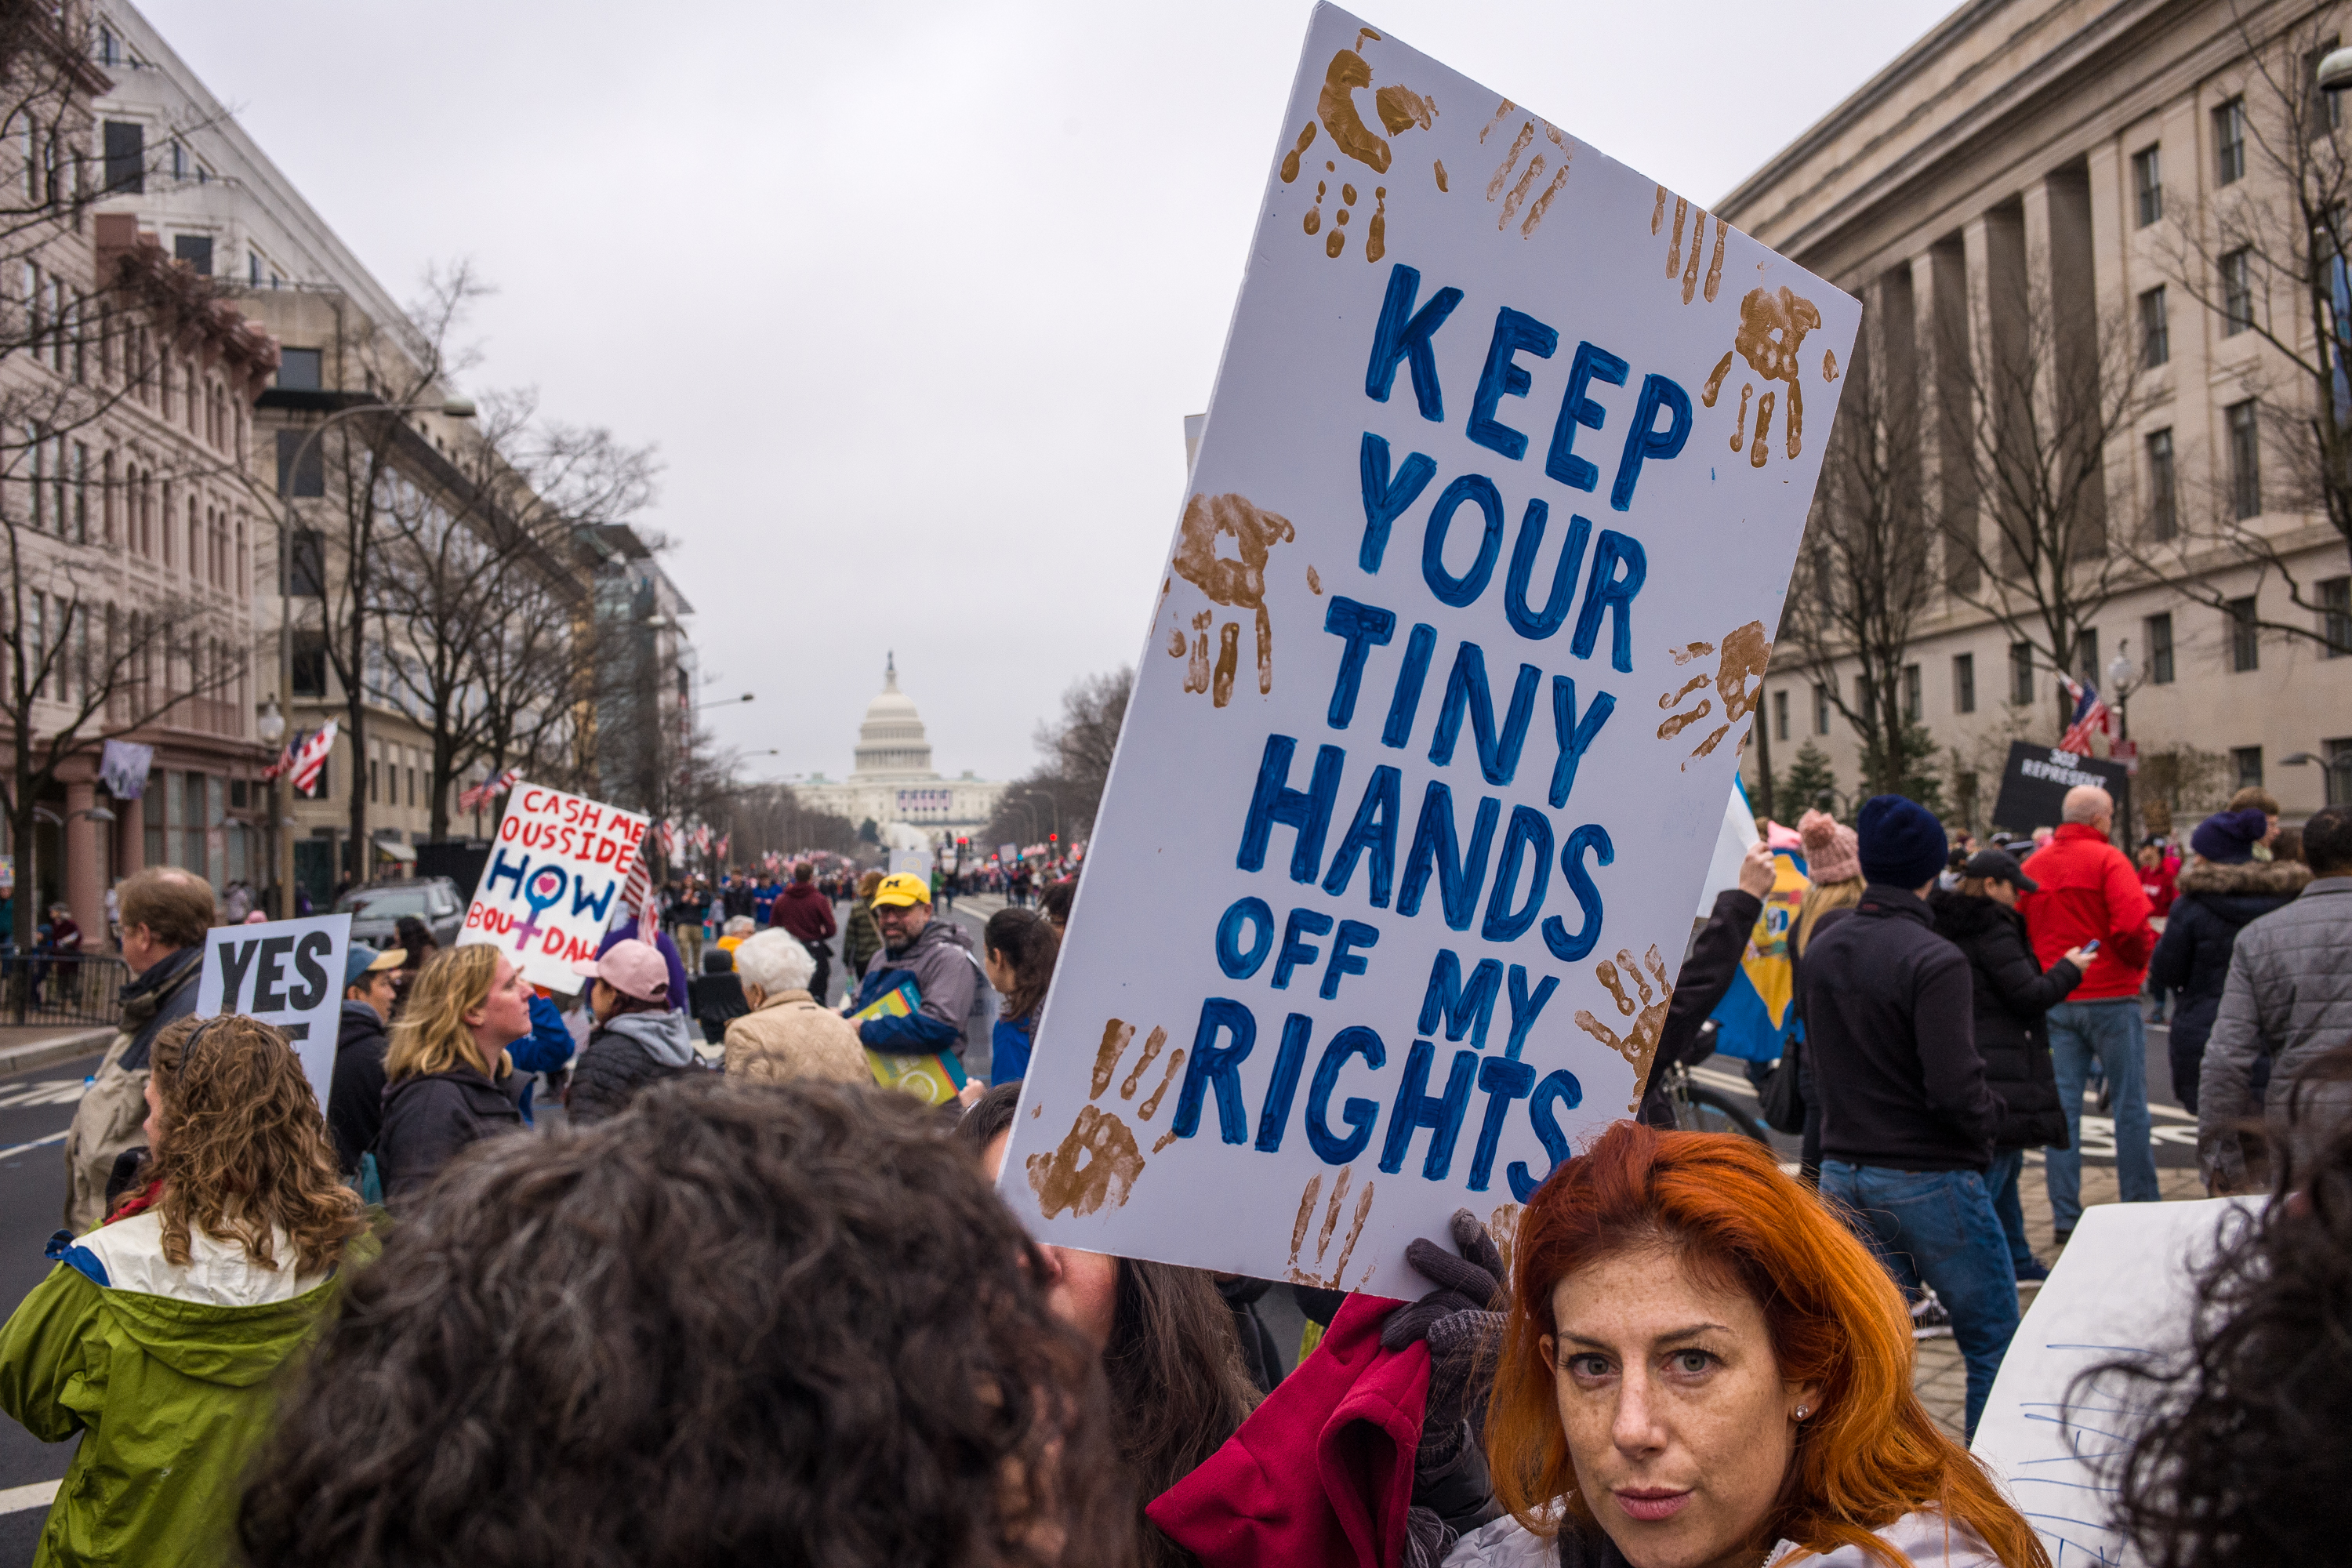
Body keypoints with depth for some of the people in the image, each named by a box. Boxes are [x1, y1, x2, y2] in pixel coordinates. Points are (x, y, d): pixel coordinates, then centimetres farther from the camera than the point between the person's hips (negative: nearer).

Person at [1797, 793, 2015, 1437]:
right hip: (1928, 1176, -6)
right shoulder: (1933, 961, -18)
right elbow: (1955, 1088, -21)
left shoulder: (1823, 945, 4)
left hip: (1843, 1172, 7)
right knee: (1994, 1342, 8)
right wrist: (1990, 1119, -5)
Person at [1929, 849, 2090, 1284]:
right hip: (1999, 1071, -10)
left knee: (2005, 1165, 22)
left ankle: (2019, 1261, 34)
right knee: (1990, 1171, -8)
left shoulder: (1946, 926, 12)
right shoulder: (1992, 930, -16)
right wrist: (2069, 968, 1)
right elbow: (2031, 996, -16)